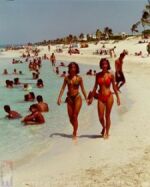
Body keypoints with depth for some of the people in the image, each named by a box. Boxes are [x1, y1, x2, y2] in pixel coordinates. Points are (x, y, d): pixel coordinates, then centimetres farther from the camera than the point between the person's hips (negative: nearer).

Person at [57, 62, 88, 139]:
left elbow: (82, 89, 2)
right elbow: (63, 88, 3)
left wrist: (86, 99, 1)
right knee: (70, 117, 7)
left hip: (77, 98, -3)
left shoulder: (79, 78, -3)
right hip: (69, 98, 3)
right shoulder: (67, 78, 2)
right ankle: (75, 129, 36)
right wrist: (59, 97, -6)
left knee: (75, 116, -5)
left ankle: (75, 134, 6)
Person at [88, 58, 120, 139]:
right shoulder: (98, 75, 3)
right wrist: (91, 97, 10)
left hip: (109, 96, -2)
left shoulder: (110, 75, -4)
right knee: (100, 117, 2)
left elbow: (114, 87, 3)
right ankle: (103, 127, 34)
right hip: (100, 97, 2)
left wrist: (117, 97, 3)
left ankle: (107, 133, 20)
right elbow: (95, 87, 10)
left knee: (107, 116, 5)